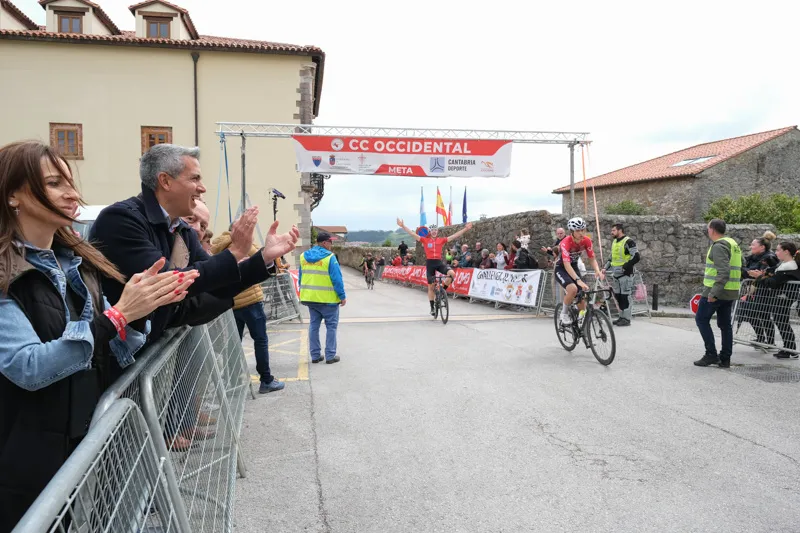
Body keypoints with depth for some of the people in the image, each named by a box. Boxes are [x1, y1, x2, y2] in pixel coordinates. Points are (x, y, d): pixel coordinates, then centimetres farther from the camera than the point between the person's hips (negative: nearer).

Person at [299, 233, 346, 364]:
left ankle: (315, 355, 18)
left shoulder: (304, 256, 6)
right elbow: (337, 279, -14)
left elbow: (300, 278, 12)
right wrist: (342, 296, -7)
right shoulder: (329, 257, -13)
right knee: (331, 326, 5)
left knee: (314, 325, 14)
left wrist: (304, 293, 21)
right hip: (328, 299, -6)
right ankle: (330, 356, 8)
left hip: (310, 298, 6)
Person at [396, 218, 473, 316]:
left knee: (452, 273, -26)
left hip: (439, 262, 1)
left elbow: (455, 236, 5)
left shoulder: (441, 240, 5)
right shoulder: (425, 240, 2)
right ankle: (432, 308, 17)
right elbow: (412, 234, -2)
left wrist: (466, 229, 1)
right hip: (430, 263, -1)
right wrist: (402, 226, -8)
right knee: (430, 286, 5)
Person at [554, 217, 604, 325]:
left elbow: (592, 259, -9)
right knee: (573, 289, -32)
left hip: (574, 267, 5)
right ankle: (564, 313, -8)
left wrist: (598, 271, -31)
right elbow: (566, 264, -40)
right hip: (561, 268, -5)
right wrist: (578, 280, -51)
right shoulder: (566, 242, -31)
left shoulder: (586, 240, -14)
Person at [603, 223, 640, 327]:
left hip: (625, 274, -8)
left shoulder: (628, 242, -11)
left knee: (625, 296, -4)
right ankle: (621, 317, 20)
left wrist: (624, 266, -18)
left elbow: (636, 257, -17)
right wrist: (606, 268, 15)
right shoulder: (614, 242, 15)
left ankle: (626, 319, 3)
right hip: (615, 274, 8)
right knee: (618, 296, 11)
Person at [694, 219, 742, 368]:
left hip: (716, 290, -9)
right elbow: (738, 269, 21)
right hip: (731, 292, 9)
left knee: (701, 319, 1)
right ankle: (725, 359, 14)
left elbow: (723, 271, -24)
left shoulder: (719, 246, -14)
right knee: (725, 323, 11)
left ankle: (711, 354, -1)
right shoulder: (733, 244, 17)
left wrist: (713, 293, -25)